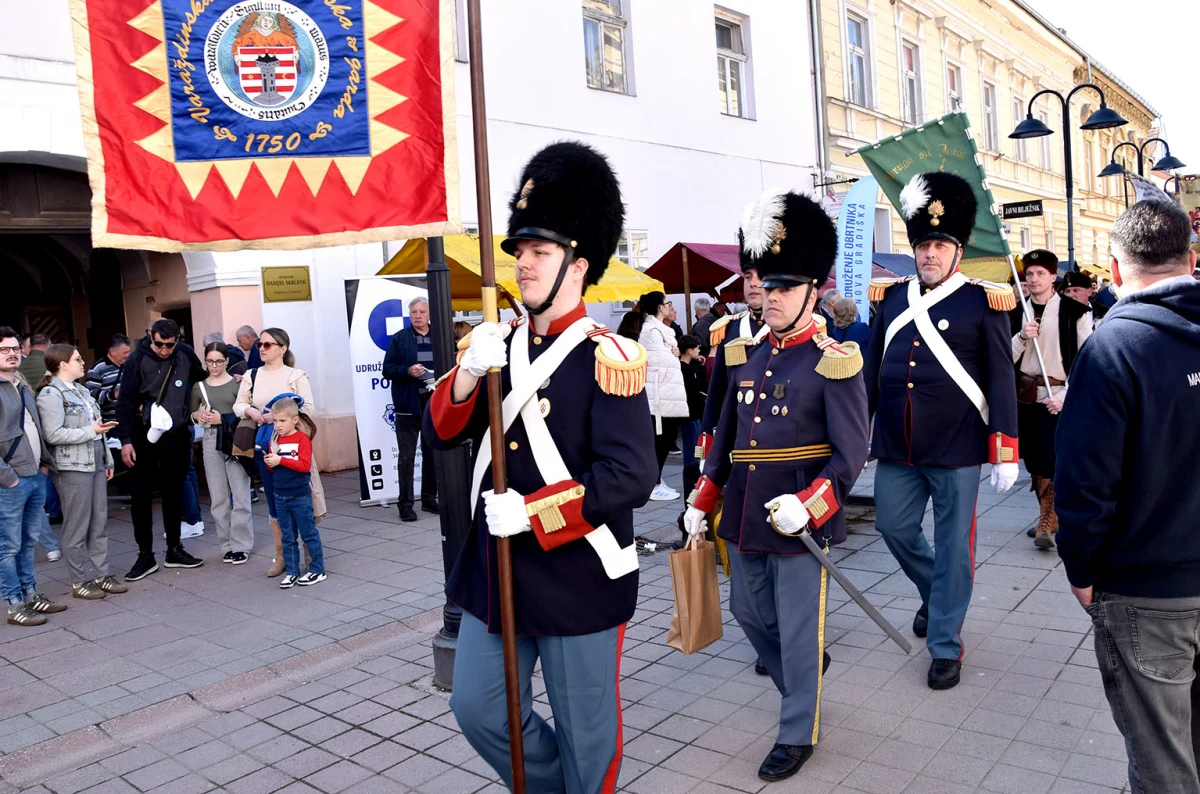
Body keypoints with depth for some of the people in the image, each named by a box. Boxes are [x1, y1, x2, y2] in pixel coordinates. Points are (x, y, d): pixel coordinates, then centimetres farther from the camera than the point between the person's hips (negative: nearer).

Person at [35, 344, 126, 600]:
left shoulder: (81, 390, 16)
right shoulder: (50, 394, -10)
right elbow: (53, 434, -19)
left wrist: (108, 460, 17)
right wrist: (91, 430, -16)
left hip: (96, 464, 8)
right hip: (72, 468, -8)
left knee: (99, 523, 10)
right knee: (77, 527, 0)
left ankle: (100, 574, 18)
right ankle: (81, 581, 10)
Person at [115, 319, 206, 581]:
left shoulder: (186, 354, -2)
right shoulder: (138, 359, -11)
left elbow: (202, 379, 17)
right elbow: (126, 401, -10)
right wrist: (125, 440, -14)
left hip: (178, 435, 3)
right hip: (145, 436, -3)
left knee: (174, 493, 11)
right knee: (142, 494, -1)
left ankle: (174, 550, 22)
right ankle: (145, 555, 9)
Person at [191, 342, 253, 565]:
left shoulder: (237, 383, -1)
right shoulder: (199, 386, 10)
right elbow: (191, 414, 18)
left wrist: (223, 418, -15)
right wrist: (198, 415, -3)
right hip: (211, 442, 4)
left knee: (240, 496, -2)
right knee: (218, 498, 8)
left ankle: (240, 545, 7)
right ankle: (227, 545, 17)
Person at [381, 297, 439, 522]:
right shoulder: (399, 339, -1)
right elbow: (387, 370, -3)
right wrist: (408, 371, -19)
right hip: (408, 405, -3)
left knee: (433, 453, 12)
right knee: (406, 456, 0)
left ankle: (429, 499, 24)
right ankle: (405, 504, 5)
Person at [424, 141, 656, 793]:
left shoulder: (606, 359, -14)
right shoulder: (498, 344, 5)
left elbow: (631, 477, -20)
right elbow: (441, 433, 6)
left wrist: (531, 513, -22)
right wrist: (468, 373, -13)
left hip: (578, 576, -6)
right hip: (495, 571, 6)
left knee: (585, 728, 11)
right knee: (478, 709, 16)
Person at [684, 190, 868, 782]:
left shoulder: (834, 361, -11)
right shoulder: (748, 356, 8)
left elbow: (851, 454, -13)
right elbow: (725, 435, 15)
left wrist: (808, 505, -26)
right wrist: (701, 502, 15)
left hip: (801, 521, -7)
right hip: (746, 518, 7)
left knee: (798, 628, 6)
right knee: (747, 612, 20)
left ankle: (798, 733, 26)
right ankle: (803, 675, 48)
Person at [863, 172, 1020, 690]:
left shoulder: (983, 302, -5)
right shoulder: (891, 297, 7)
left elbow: (1002, 381, -5)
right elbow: (872, 367, 12)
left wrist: (1005, 453, -8)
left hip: (957, 451, -4)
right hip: (896, 448, 4)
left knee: (953, 545, 5)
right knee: (894, 528, 12)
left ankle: (945, 644, 20)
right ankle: (936, 593, 41)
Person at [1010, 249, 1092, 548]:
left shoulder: (1074, 311, -5)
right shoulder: (1017, 313, 8)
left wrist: (1065, 396, -15)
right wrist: (1022, 337, -13)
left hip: (1056, 397, -5)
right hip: (1024, 396, 5)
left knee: (1050, 461, -10)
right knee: (1033, 460, 11)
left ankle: (1046, 525, 1)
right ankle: (1050, 516, 26)